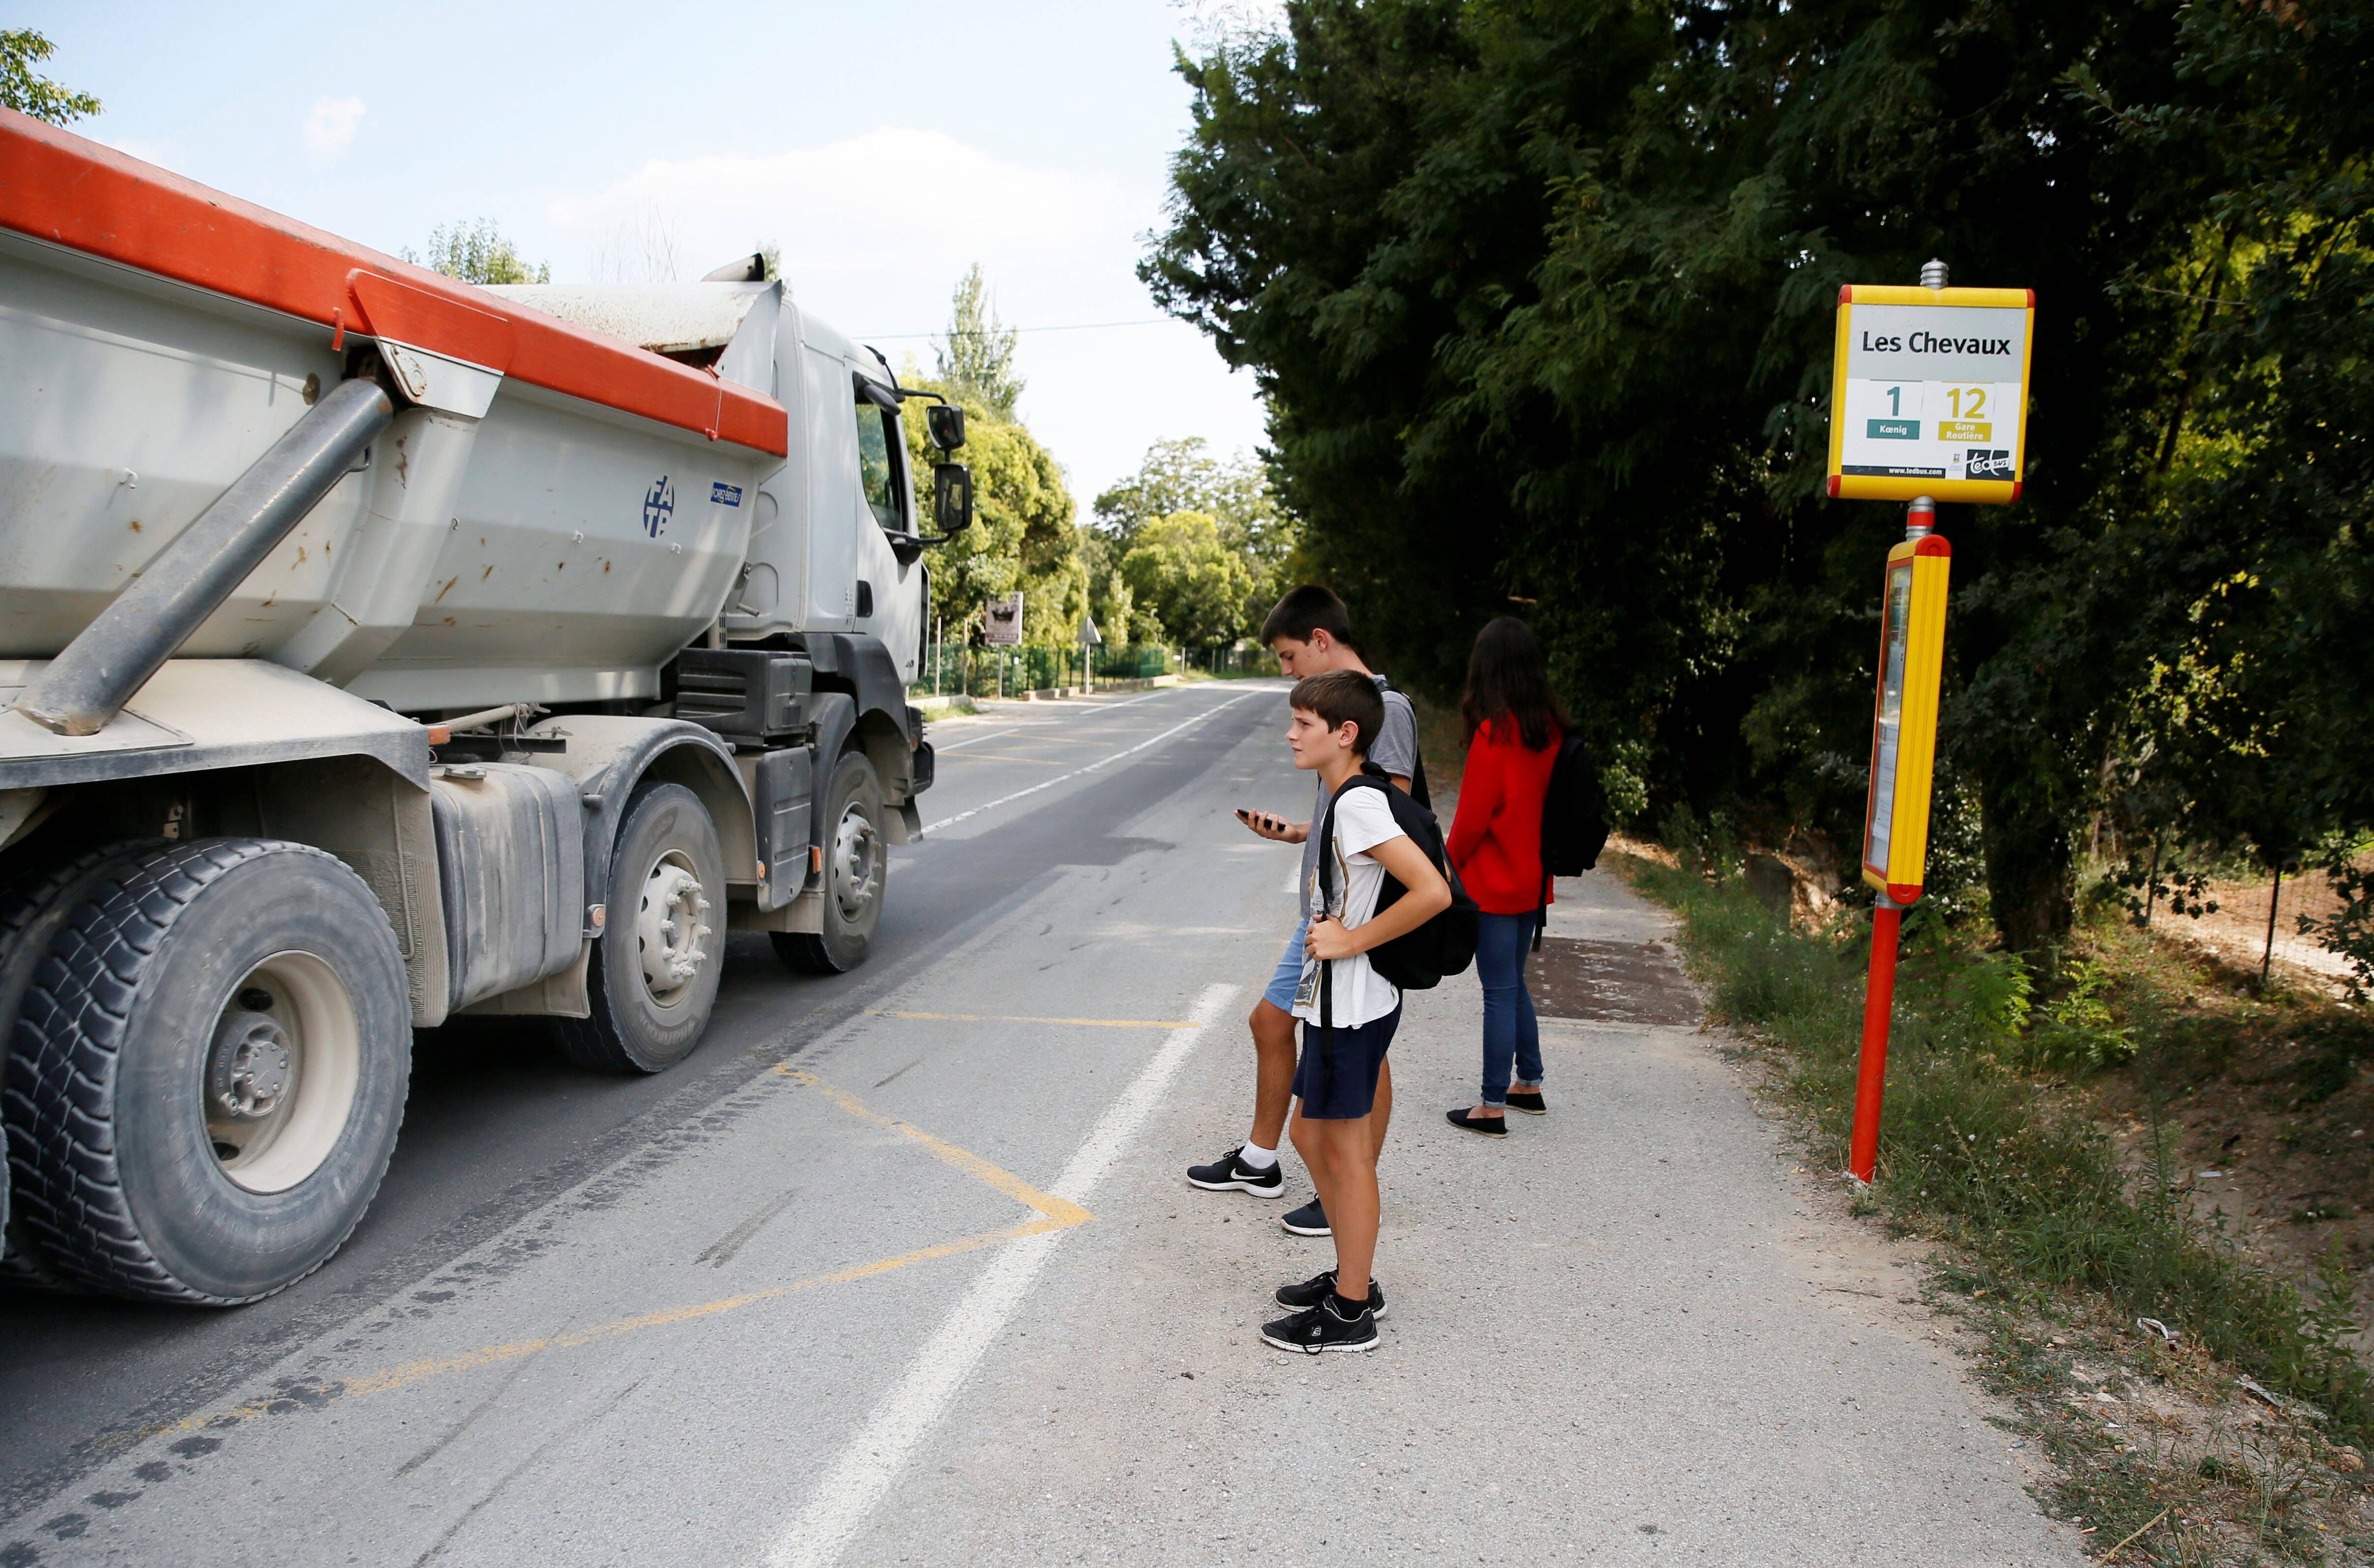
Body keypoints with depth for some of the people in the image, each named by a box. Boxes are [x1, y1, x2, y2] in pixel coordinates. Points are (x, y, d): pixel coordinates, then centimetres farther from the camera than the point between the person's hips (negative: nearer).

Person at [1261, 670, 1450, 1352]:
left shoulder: (1357, 805, -20)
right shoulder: (1343, 801, 10)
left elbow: (1433, 892, -28)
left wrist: (1352, 940, -21)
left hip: (1351, 1004, -10)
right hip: (1335, 1001, 10)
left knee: (1346, 1150, 1)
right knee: (1312, 1136, 19)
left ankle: (1351, 1314, 14)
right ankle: (1352, 1277, 33)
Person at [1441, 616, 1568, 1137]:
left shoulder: (1495, 730, -18)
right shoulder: (1550, 728, 3)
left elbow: (1473, 816, -16)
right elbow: (1548, 802, 10)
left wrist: (1449, 864, -1)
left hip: (1494, 883, -8)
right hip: (1532, 880, 8)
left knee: (1500, 992, -2)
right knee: (1513, 983, 20)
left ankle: (1493, 1107, 5)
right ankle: (1529, 1084, 31)